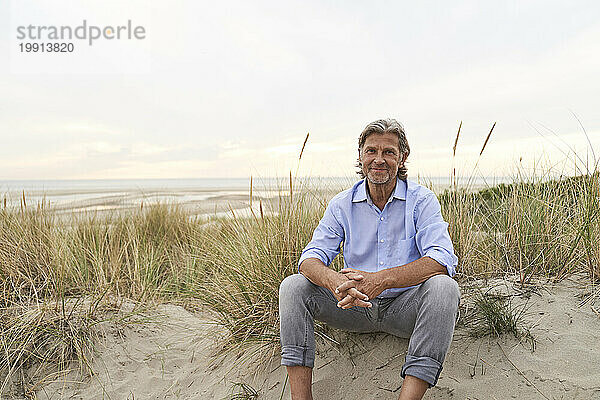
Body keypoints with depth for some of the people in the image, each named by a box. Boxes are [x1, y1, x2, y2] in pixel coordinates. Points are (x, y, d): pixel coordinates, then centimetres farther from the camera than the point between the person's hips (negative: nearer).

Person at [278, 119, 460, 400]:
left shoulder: (422, 200, -6)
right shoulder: (341, 205, 1)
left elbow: (442, 260, -21)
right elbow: (311, 258, -8)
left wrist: (381, 279, -37)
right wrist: (334, 282, -33)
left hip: (405, 306, -2)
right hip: (355, 308, 2)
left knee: (443, 286, -31)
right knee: (293, 286, -16)